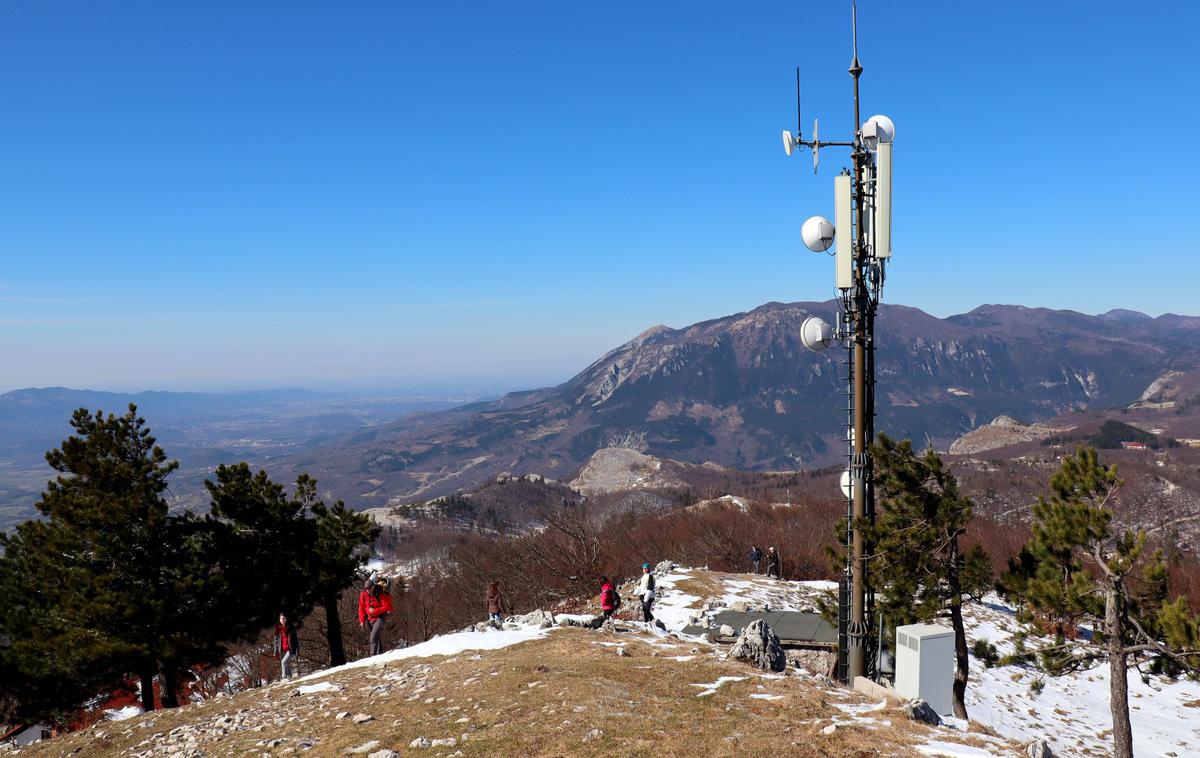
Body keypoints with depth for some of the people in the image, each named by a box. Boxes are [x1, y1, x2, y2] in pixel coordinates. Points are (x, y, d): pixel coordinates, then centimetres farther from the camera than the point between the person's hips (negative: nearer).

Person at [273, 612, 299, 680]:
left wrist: (297, 651, -7)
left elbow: (295, 639, -1)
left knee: (284, 662, -21)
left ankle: (284, 678, -19)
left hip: (291, 649, -4)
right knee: (285, 665, 3)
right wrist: (276, 651, 3)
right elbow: (276, 640, 12)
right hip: (282, 651, 4)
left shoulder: (291, 628, -1)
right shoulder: (278, 629, 9)